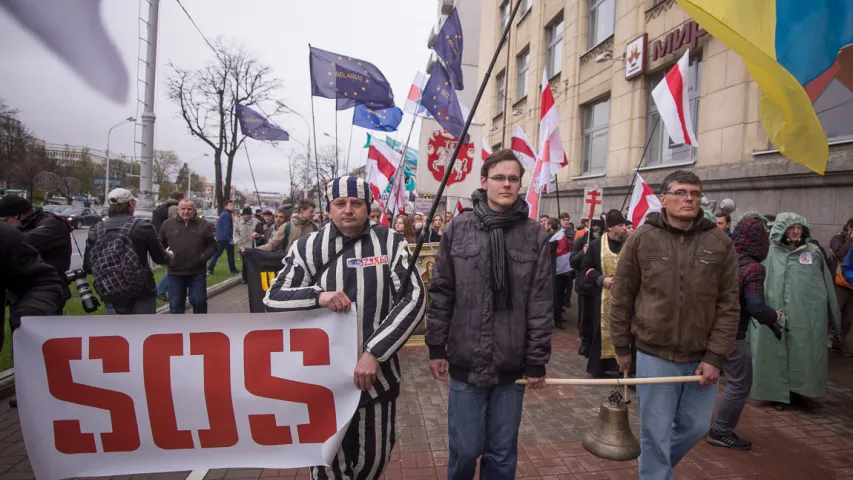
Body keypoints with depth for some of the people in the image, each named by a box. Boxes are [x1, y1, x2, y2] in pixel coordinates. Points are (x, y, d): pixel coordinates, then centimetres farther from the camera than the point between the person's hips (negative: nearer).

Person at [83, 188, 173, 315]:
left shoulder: (96, 230, 3)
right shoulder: (143, 227, -8)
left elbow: (88, 266, 5)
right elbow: (159, 258, 1)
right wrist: (169, 256, 24)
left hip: (112, 295, 3)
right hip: (141, 293, -3)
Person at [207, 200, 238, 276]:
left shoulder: (223, 214, 18)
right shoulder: (227, 215, -15)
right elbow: (227, 228, -21)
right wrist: (230, 238, -22)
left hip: (220, 237, 9)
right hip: (226, 238, -9)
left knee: (217, 253, 9)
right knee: (230, 254, 2)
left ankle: (210, 269, 4)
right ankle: (233, 270, 9)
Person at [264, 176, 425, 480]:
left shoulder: (389, 242, -4)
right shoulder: (307, 247, -2)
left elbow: (413, 298, -10)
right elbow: (273, 298, -1)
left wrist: (374, 353, -17)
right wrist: (317, 295, -21)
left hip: (377, 371, 1)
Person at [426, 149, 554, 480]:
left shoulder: (534, 236, -2)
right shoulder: (458, 230, -1)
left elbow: (542, 304, -1)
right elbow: (440, 293, 2)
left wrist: (537, 362, -2)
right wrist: (436, 347, 2)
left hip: (512, 366, 1)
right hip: (466, 363, 0)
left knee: (502, 453, 14)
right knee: (465, 449, 10)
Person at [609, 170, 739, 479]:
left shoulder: (720, 243, -1)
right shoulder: (641, 239, -6)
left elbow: (728, 305, -1)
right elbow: (621, 298, -1)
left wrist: (715, 356, -6)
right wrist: (621, 347, 2)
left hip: (701, 357, 3)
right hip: (654, 355, -3)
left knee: (696, 426, 19)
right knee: (656, 433, 7)